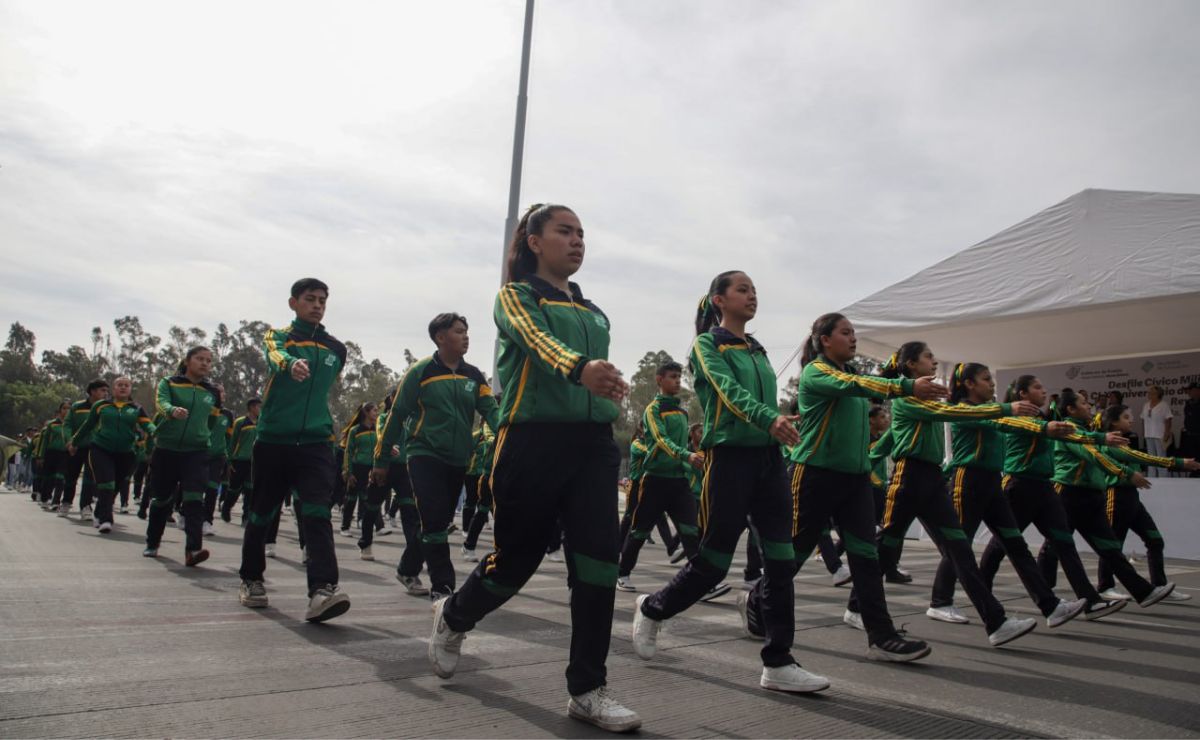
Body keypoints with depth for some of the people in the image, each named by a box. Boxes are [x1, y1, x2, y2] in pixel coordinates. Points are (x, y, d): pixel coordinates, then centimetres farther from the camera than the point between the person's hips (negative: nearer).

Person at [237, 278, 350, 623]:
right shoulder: (277, 336, 2)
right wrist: (292, 364, -46)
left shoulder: (336, 349, 11)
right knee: (262, 514, 11)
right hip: (272, 441, -1)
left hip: (315, 443, 1)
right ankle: (251, 580, 31)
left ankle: (323, 589, -28)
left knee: (317, 513, -16)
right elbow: (276, 356, -24)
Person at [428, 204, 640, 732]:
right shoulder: (516, 296, 0)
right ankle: (453, 616, 38)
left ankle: (588, 690, 4)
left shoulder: (595, 314, 19)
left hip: (593, 445, 5)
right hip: (532, 441, -5)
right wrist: (580, 367, -43)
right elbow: (537, 338, -23)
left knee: (599, 560, -7)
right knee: (517, 556, 6)